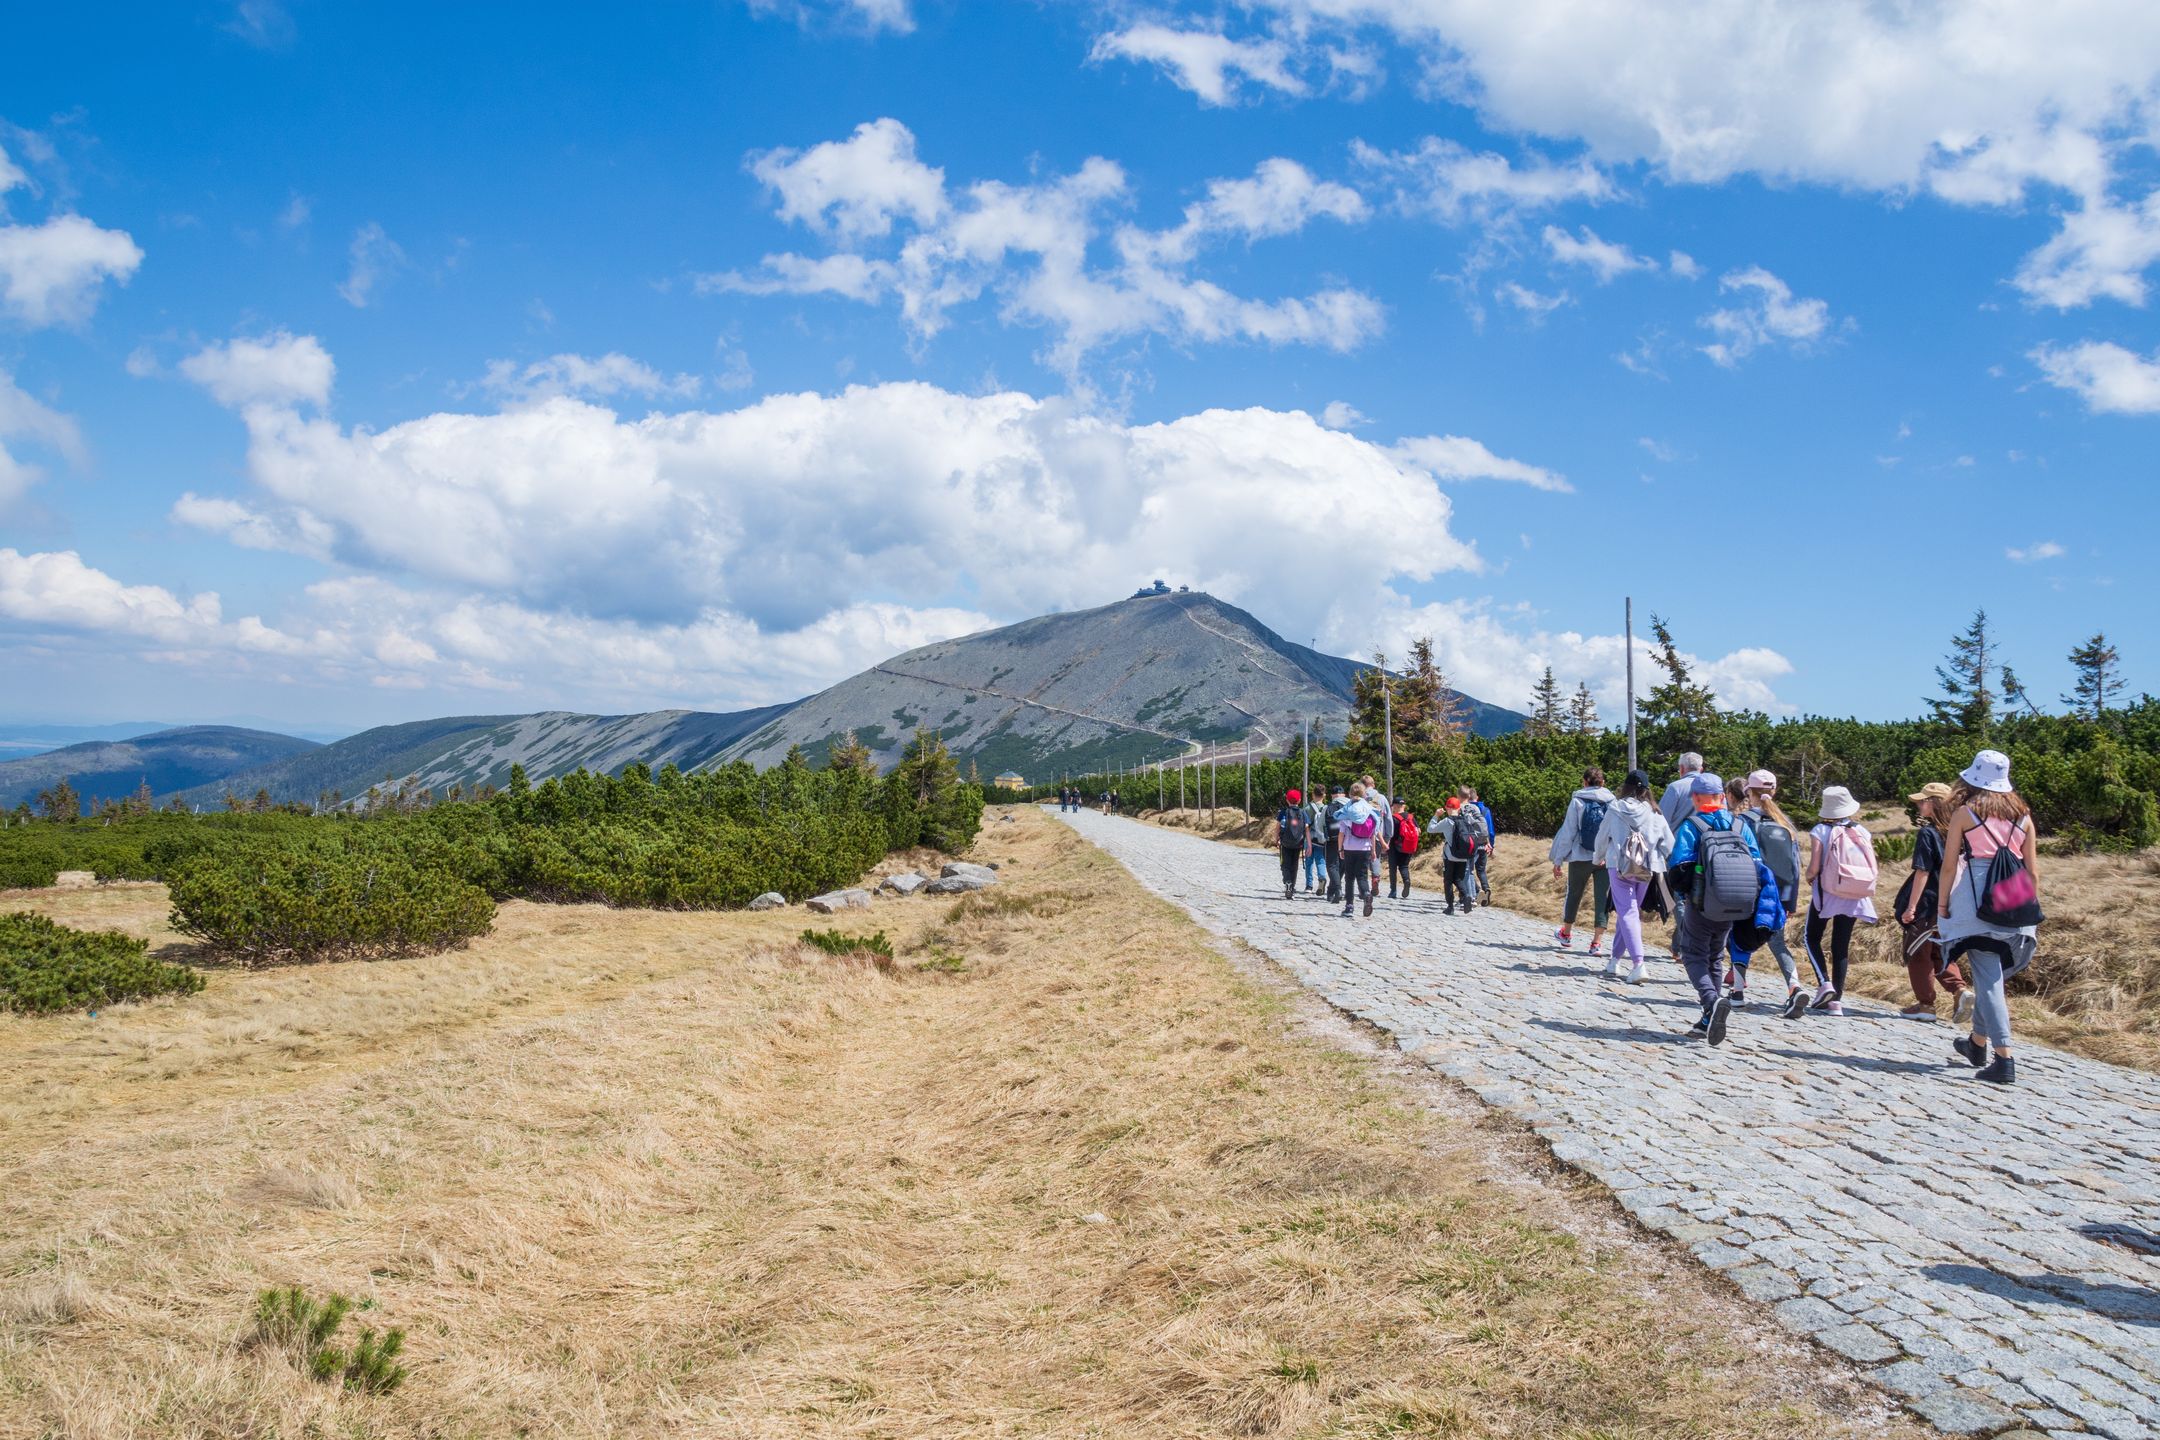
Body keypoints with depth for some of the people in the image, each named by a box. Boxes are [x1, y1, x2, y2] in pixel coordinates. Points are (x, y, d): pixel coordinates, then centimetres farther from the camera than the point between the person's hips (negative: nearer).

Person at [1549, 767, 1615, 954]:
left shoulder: (1577, 801, -3)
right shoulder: (1612, 802, 2)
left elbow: (1568, 832, -3)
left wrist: (1558, 860, 1)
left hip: (1581, 857, -1)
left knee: (1574, 894, 17)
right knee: (1602, 897, 3)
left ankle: (1566, 933, 34)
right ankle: (1597, 942, -3)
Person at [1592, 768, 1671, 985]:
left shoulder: (1615, 809, -1)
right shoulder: (1654, 813, 1)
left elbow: (1602, 837, 10)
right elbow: (1669, 845, 3)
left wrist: (1598, 859, 29)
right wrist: (1656, 859, 23)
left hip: (1619, 866, -3)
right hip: (1646, 869, 3)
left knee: (1627, 912, -7)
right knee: (1629, 911, 17)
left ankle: (1637, 963, -23)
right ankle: (1615, 960, 25)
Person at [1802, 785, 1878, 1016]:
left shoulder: (1821, 831, -10)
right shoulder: (1862, 831, 1)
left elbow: (1814, 867, -15)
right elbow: (1871, 869, 1)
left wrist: (1809, 877, 7)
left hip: (1826, 893, -3)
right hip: (1854, 897, 3)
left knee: (1813, 938, 12)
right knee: (1841, 945, 9)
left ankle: (1825, 983, -9)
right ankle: (1836, 999, 6)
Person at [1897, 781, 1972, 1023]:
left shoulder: (1927, 833, -15)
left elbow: (1922, 872, -17)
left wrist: (1911, 906, -14)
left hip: (1926, 904, -7)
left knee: (1918, 954, 7)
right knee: (1938, 953, 19)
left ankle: (1925, 1004, 12)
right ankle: (1960, 990, 1)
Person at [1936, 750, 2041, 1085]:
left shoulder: (1964, 813, 0)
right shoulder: (2022, 815, 10)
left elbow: (1948, 865, -3)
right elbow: (2032, 872, 10)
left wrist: (1942, 904, 4)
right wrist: (2033, 913, 16)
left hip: (1976, 903, -4)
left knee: (1987, 977, -4)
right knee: (1991, 975, 18)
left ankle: (2004, 1059, -12)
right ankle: (1978, 1044, 33)